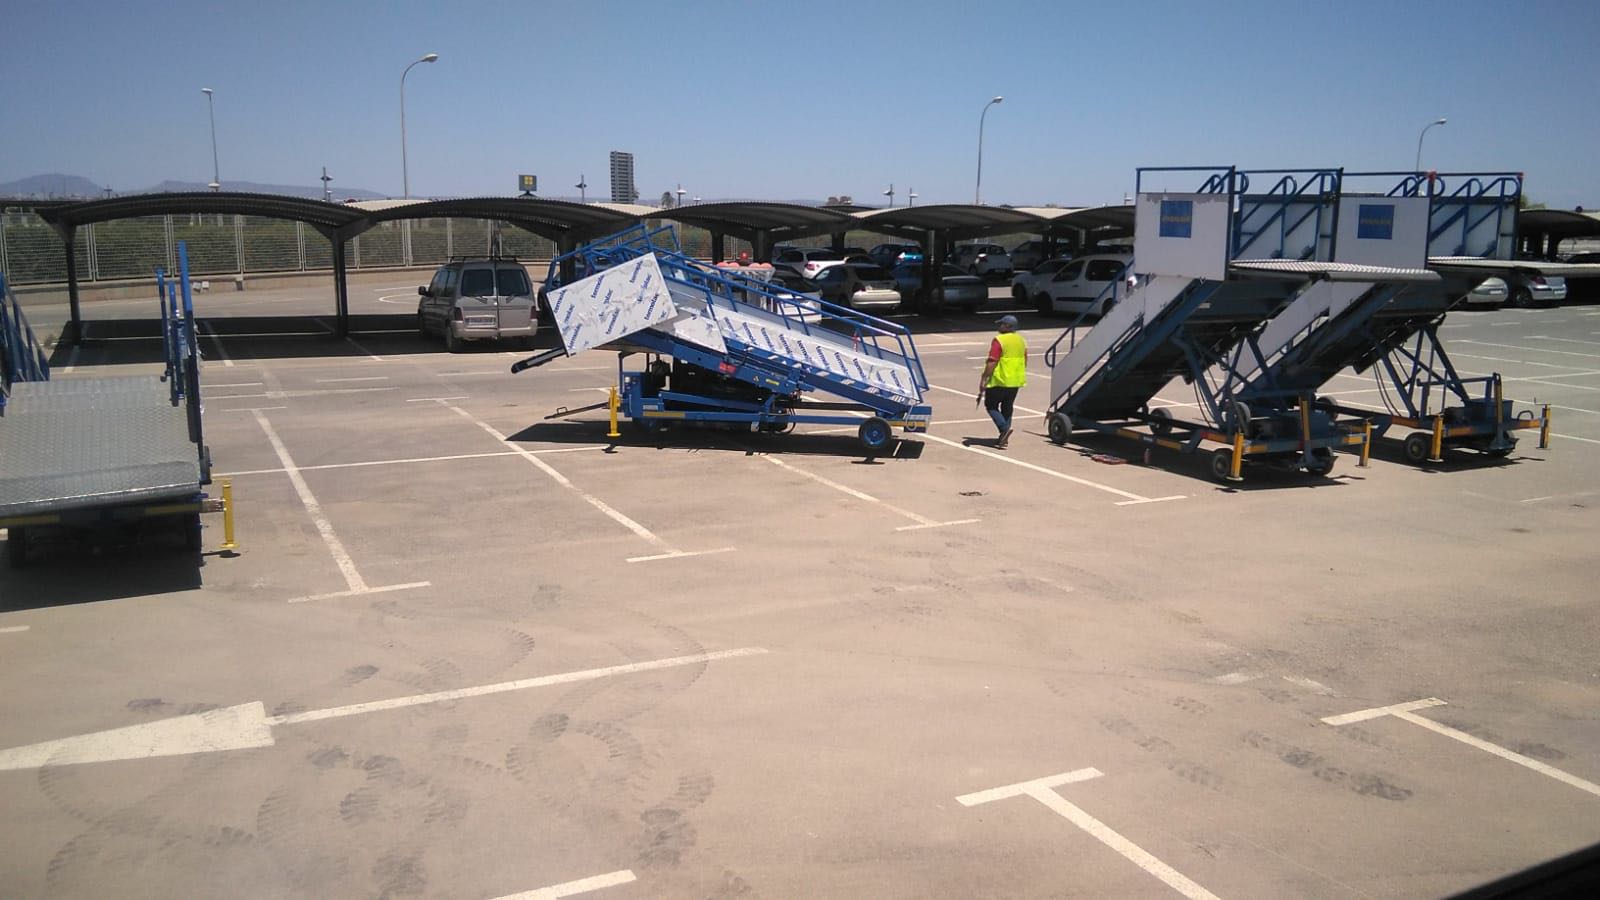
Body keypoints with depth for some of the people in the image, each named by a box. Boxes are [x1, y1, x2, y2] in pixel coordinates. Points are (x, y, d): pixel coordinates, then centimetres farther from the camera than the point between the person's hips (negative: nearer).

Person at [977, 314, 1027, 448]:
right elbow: (1025, 362, 16)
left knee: (991, 405, 5)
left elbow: (992, 363, -19)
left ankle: (1004, 428, -13)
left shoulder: (999, 340, -15)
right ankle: (1004, 437, 14)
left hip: (1000, 381, -7)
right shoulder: (1021, 341, 11)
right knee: (1007, 407, 14)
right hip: (1016, 382, 7)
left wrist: (983, 379, -16)